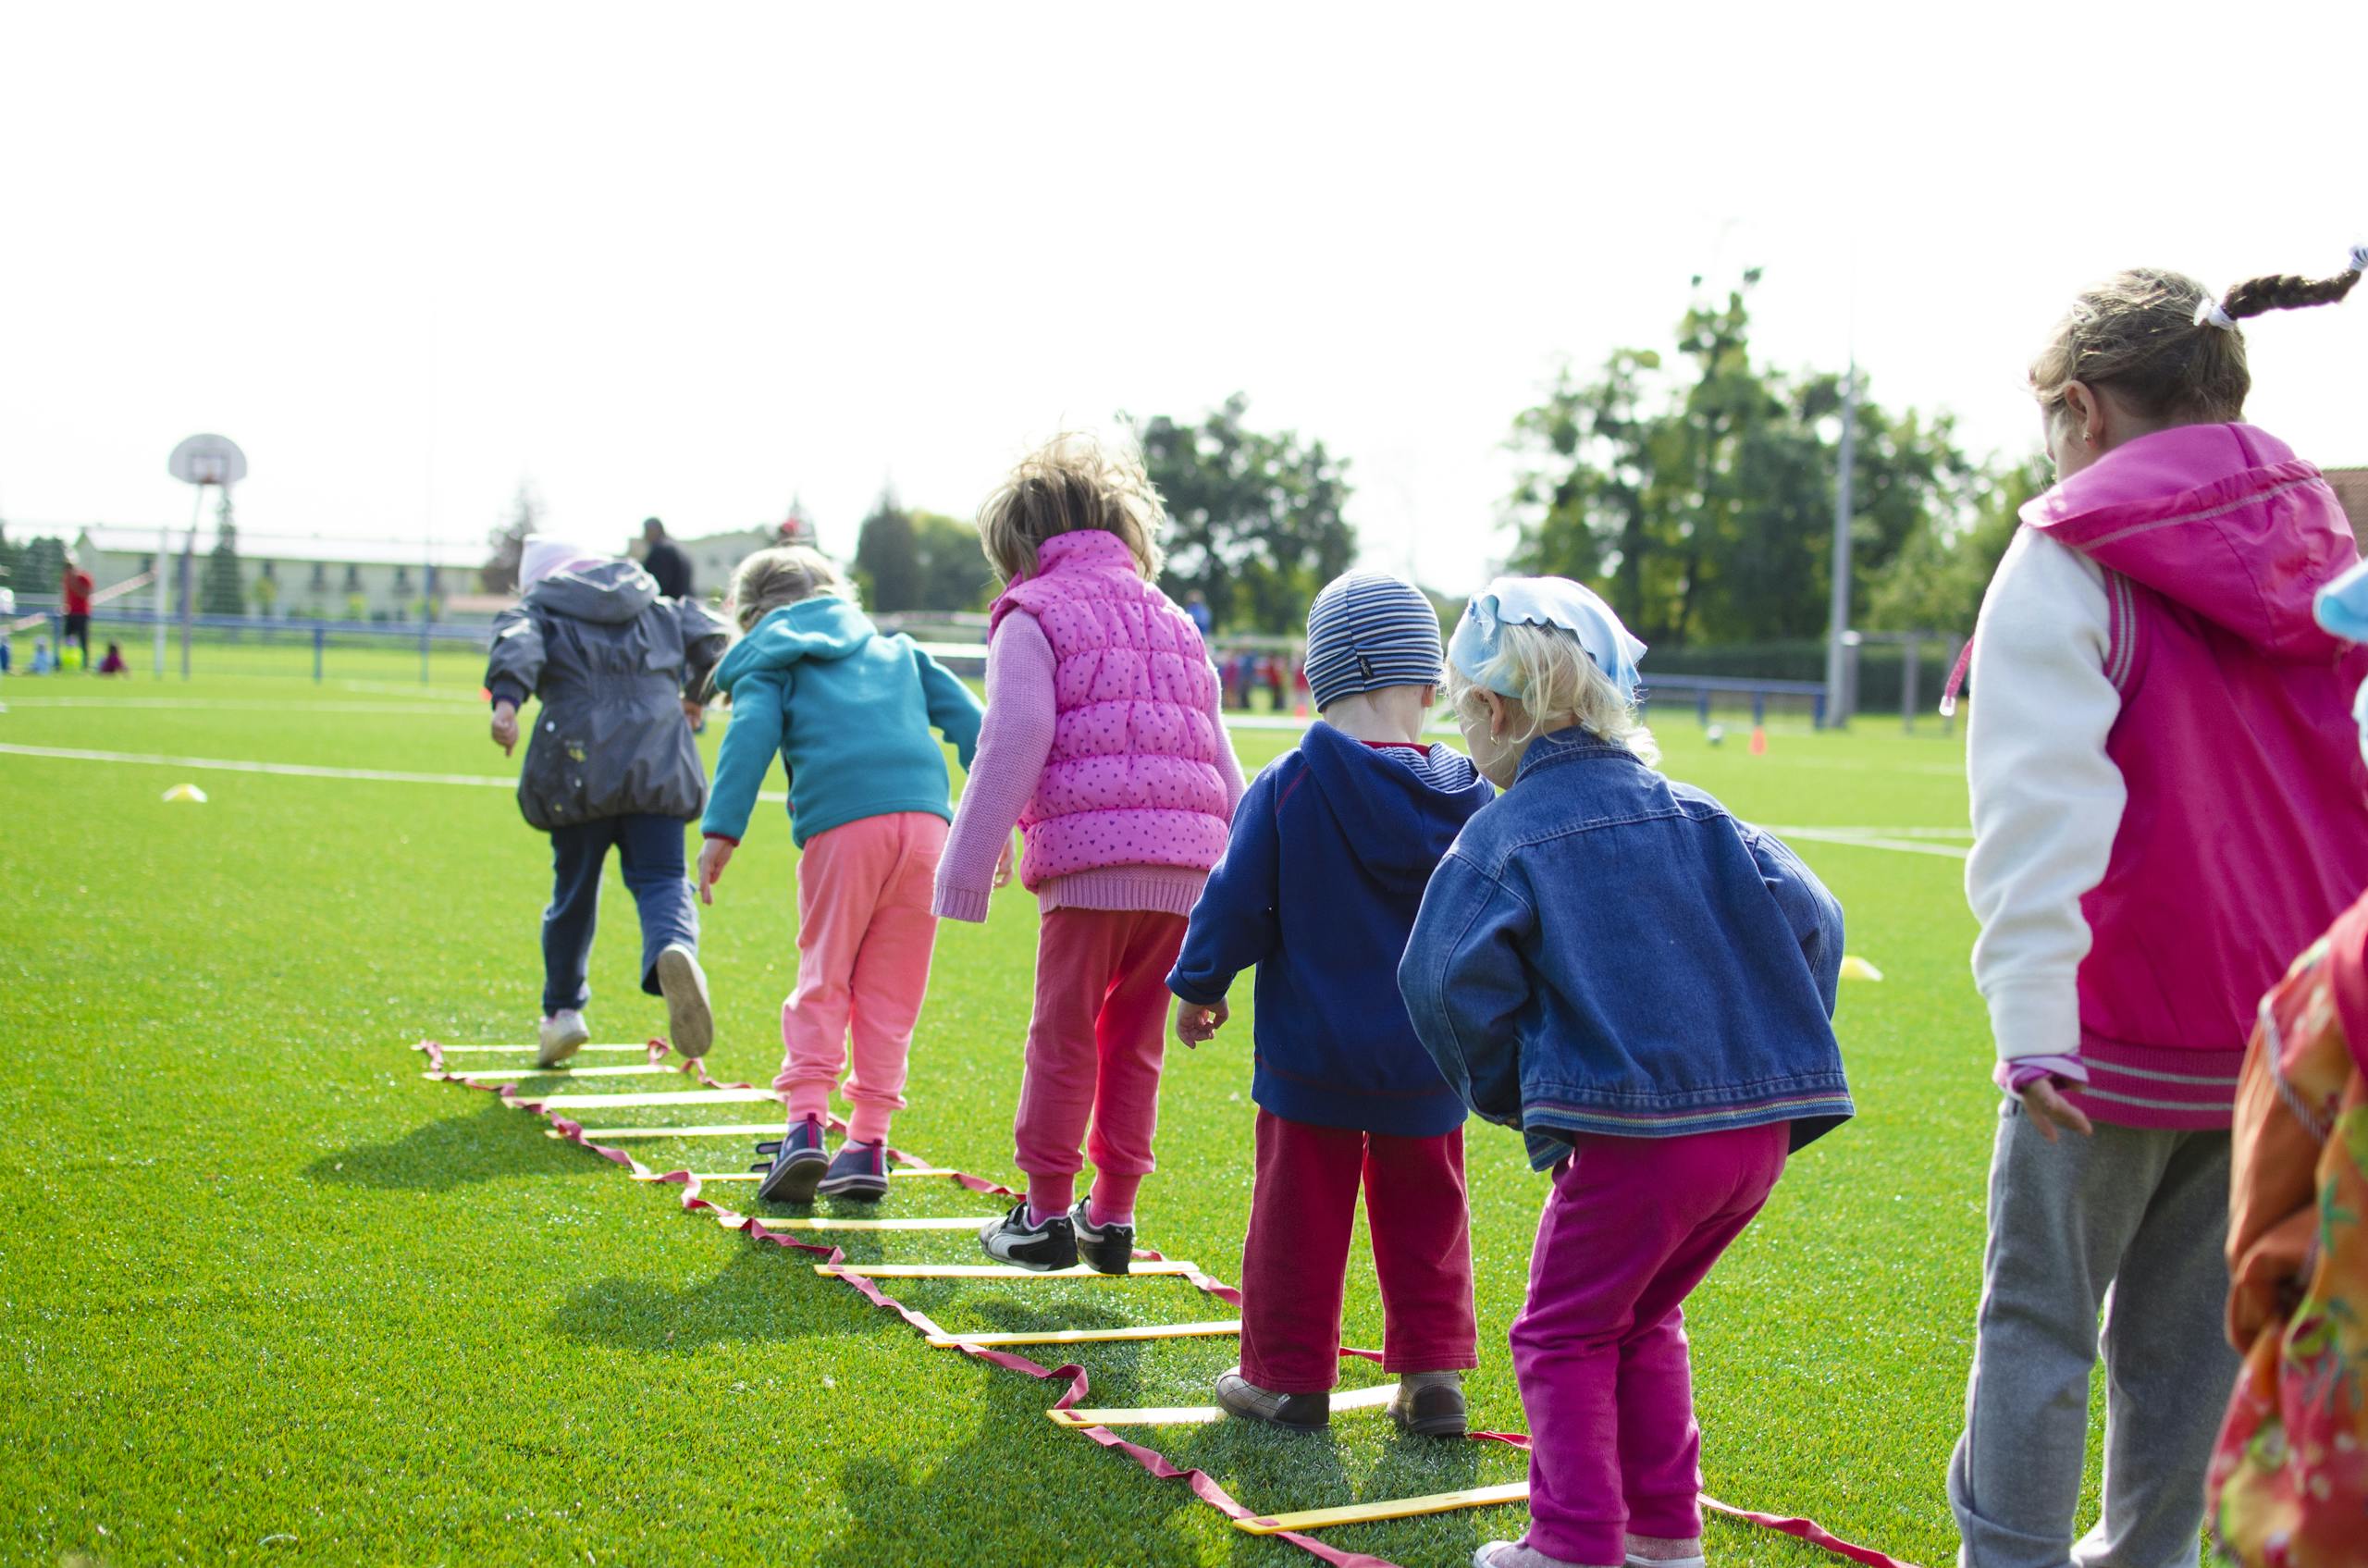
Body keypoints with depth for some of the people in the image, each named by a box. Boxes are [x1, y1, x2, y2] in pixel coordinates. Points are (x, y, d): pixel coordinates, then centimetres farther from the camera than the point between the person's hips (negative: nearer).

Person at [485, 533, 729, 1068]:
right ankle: (675, 949, -36)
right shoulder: (659, 609, 22)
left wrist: (505, 699, -26)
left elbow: (517, 643, -9)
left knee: (574, 890, 14)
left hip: (578, 771, -1)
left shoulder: (539, 611, 12)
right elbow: (710, 635, 13)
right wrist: (694, 693, 30)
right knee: (661, 879, -2)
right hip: (658, 767, 1)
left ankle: (563, 1009, 24)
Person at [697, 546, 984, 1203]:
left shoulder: (769, 663, 17)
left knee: (822, 980, 6)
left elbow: (751, 735, -2)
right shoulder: (897, 650, 30)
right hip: (925, 817, 3)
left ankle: (806, 1122, -9)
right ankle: (868, 1142, 8)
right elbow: (966, 718, 21)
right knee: (890, 992, 9)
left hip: (841, 826, -3)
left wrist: (721, 830, -9)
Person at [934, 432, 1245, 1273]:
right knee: (1135, 1042, 14)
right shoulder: (1174, 622, 24)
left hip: (1091, 857, -6)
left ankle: (1046, 1213, 11)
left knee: (1064, 1037, 5)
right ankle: (1112, 1216, 17)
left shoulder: (1033, 617, 4)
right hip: (1186, 863, 6)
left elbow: (1013, 749, -6)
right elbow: (1220, 760, 23)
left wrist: (967, 869, -3)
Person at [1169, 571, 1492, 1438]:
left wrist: (1198, 987, 8)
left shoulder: (1286, 789, -13)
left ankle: (1288, 1378, 17)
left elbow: (1235, 903, -8)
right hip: (1427, 1062, 3)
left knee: (1300, 1212, 8)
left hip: (1310, 1056, -3)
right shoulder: (1467, 799, -4)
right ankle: (1433, 1375, 17)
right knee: (1424, 1214, 15)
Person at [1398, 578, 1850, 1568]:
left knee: (1566, 1335, 11)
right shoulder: (1693, 814, 12)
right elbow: (1807, 919, 7)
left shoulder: (1502, 836, -3)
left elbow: (1452, 981, -14)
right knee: (1644, 1322, 24)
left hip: (1630, 1133, -6)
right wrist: (1775, 1058, 13)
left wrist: (1510, 1093, 1)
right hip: (1762, 1124, 6)